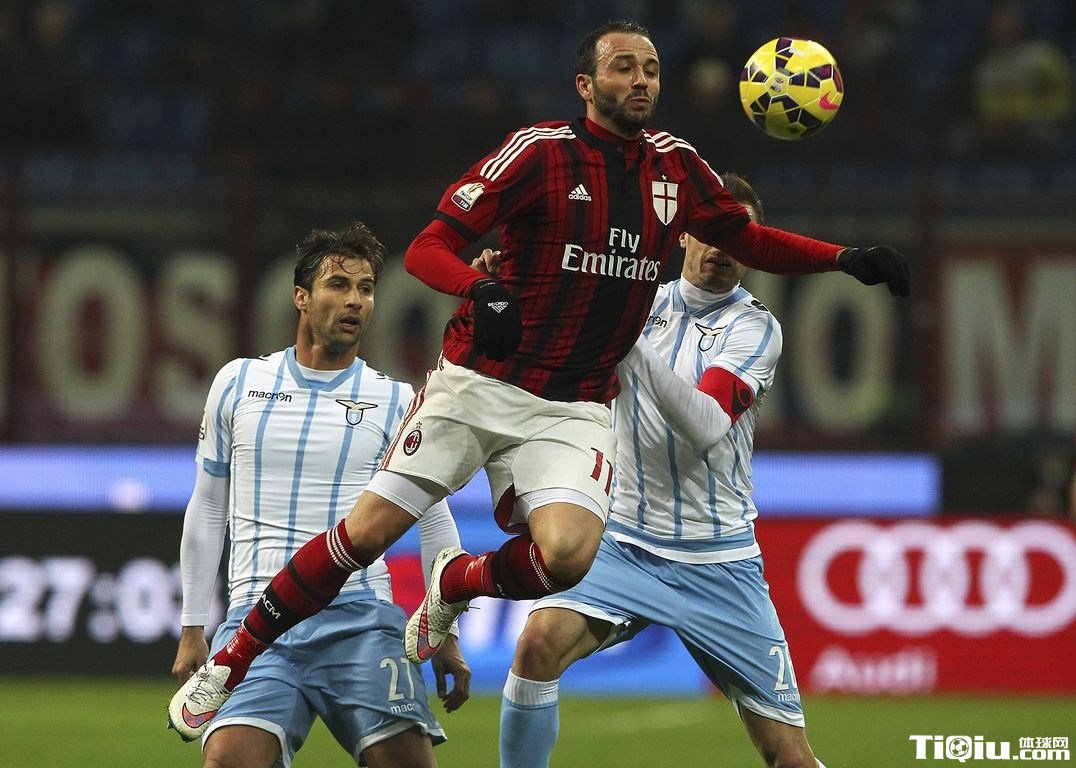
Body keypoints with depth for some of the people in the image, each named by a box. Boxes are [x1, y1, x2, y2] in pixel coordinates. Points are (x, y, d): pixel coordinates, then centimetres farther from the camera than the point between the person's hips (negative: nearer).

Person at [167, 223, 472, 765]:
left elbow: (436, 521, 15)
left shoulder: (397, 402, 9)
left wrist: (446, 637, 10)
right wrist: (192, 630, 14)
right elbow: (207, 511, 17)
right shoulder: (238, 383, 12)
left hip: (360, 616, 0)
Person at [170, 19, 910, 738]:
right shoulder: (542, 151, -8)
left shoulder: (676, 166, 6)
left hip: (573, 410, 3)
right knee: (364, 533, -8)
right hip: (479, 384, -3)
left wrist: (847, 259, 7)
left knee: (568, 553, -23)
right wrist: (480, 289, -31)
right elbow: (427, 249, -10)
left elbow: (749, 240, 21)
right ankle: (231, 665, 8)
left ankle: (456, 584, 11)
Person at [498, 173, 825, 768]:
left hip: (720, 561, -2)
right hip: (626, 545, 2)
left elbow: (707, 426, -20)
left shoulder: (754, 327, -4)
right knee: (541, 641, -28)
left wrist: (633, 341, -30)